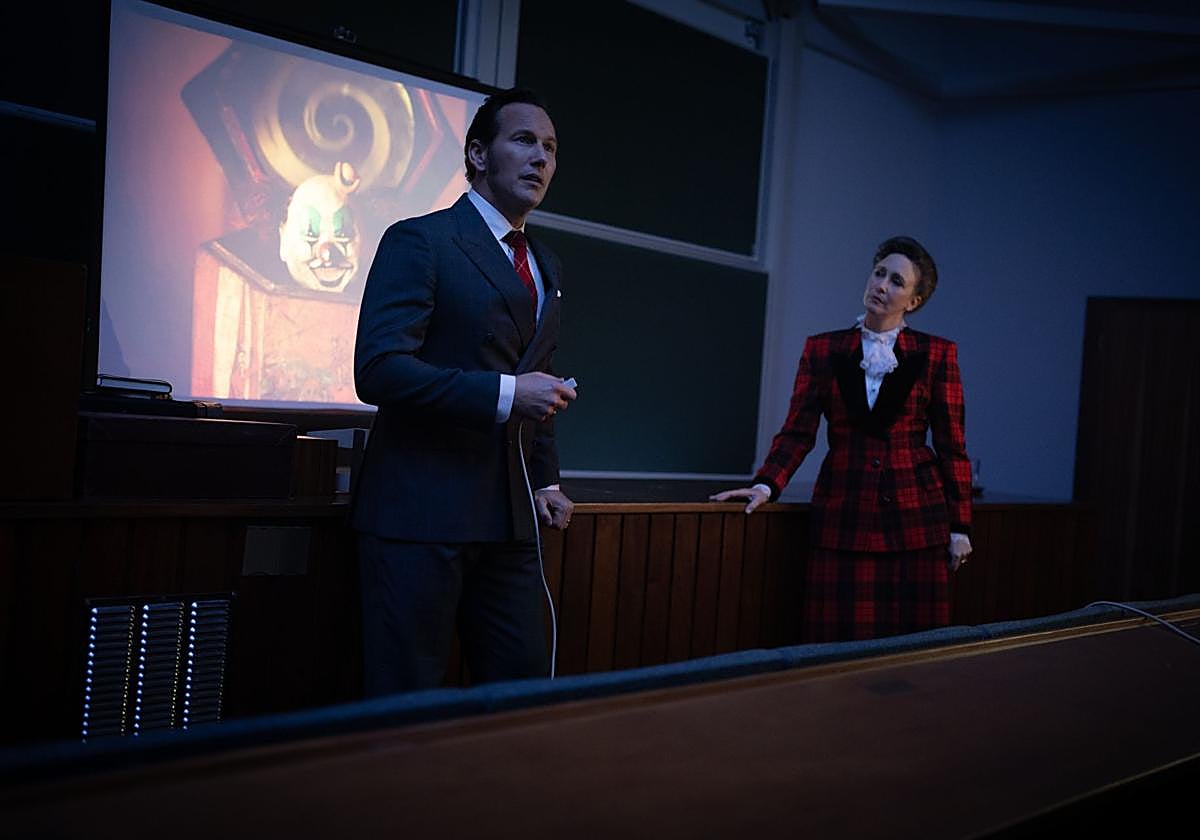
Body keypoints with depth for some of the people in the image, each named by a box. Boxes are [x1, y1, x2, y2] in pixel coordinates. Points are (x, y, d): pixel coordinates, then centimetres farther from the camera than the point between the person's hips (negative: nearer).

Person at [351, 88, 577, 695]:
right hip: (422, 511, -7)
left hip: (510, 517, 7)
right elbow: (379, 368, -17)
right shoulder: (420, 241, -5)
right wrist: (503, 394, -21)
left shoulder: (546, 268, 19)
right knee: (407, 704, 1)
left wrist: (546, 481, 15)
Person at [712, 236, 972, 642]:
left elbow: (951, 445, 4)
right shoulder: (823, 349, 7)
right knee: (841, 644, 0)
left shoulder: (936, 354, 3)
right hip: (844, 517, 1)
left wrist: (960, 525, 2)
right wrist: (766, 485, -12)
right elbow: (797, 431, 4)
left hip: (916, 516, -1)